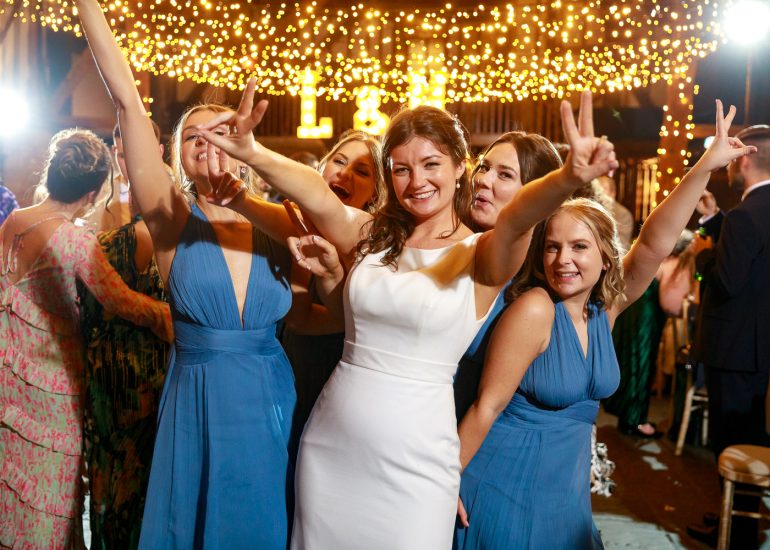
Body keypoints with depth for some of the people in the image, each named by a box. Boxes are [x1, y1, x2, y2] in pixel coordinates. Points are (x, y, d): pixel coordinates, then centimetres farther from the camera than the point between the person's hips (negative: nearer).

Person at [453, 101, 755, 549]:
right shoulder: (535, 309, -21)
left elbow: (655, 244, -14)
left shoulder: (604, 307, -3)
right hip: (508, 490, -6)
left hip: (566, 491, 6)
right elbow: (487, 406, -18)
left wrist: (705, 167, -20)